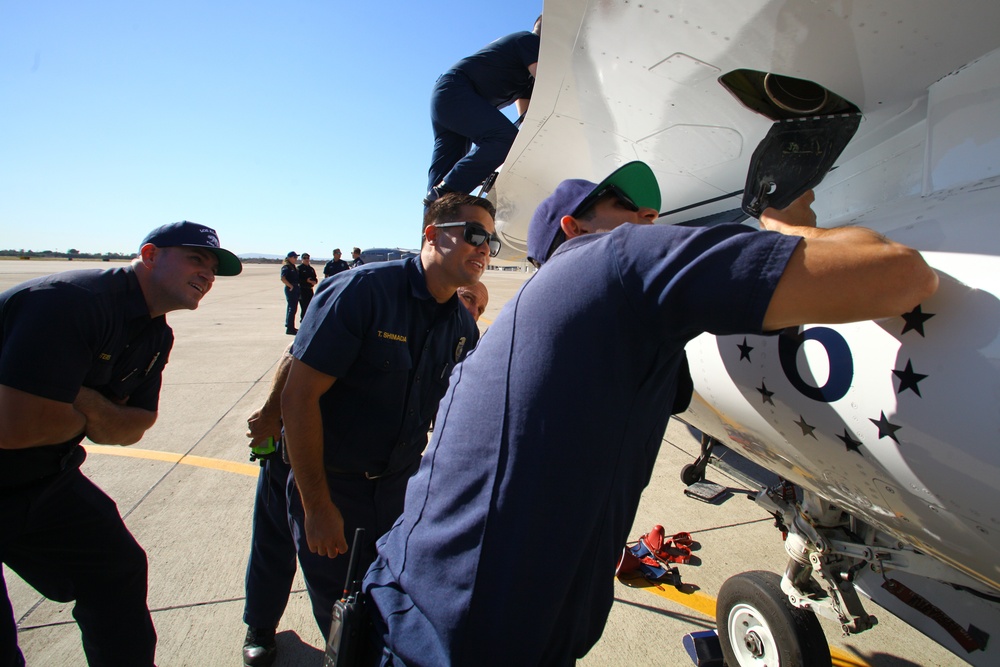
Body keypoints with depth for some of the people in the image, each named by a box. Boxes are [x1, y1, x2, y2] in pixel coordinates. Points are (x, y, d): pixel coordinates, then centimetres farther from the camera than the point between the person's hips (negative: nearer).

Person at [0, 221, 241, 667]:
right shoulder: (75, 300, -28)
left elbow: (132, 429, 1)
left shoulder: (156, 335, 1)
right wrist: (89, 415, -13)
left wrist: (87, 403, -19)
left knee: (118, 571, 15)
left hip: (42, 482, 8)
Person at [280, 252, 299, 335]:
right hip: (290, 289, -9)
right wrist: (290, 286, -21)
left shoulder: (293, 266, 17)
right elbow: (283, 278, -23)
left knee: (292, 308, 14)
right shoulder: (286, 267, -11)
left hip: (295, 288, 9)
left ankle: (290, 327, 24)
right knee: (292, 308, -10)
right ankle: (289, 328, -8)